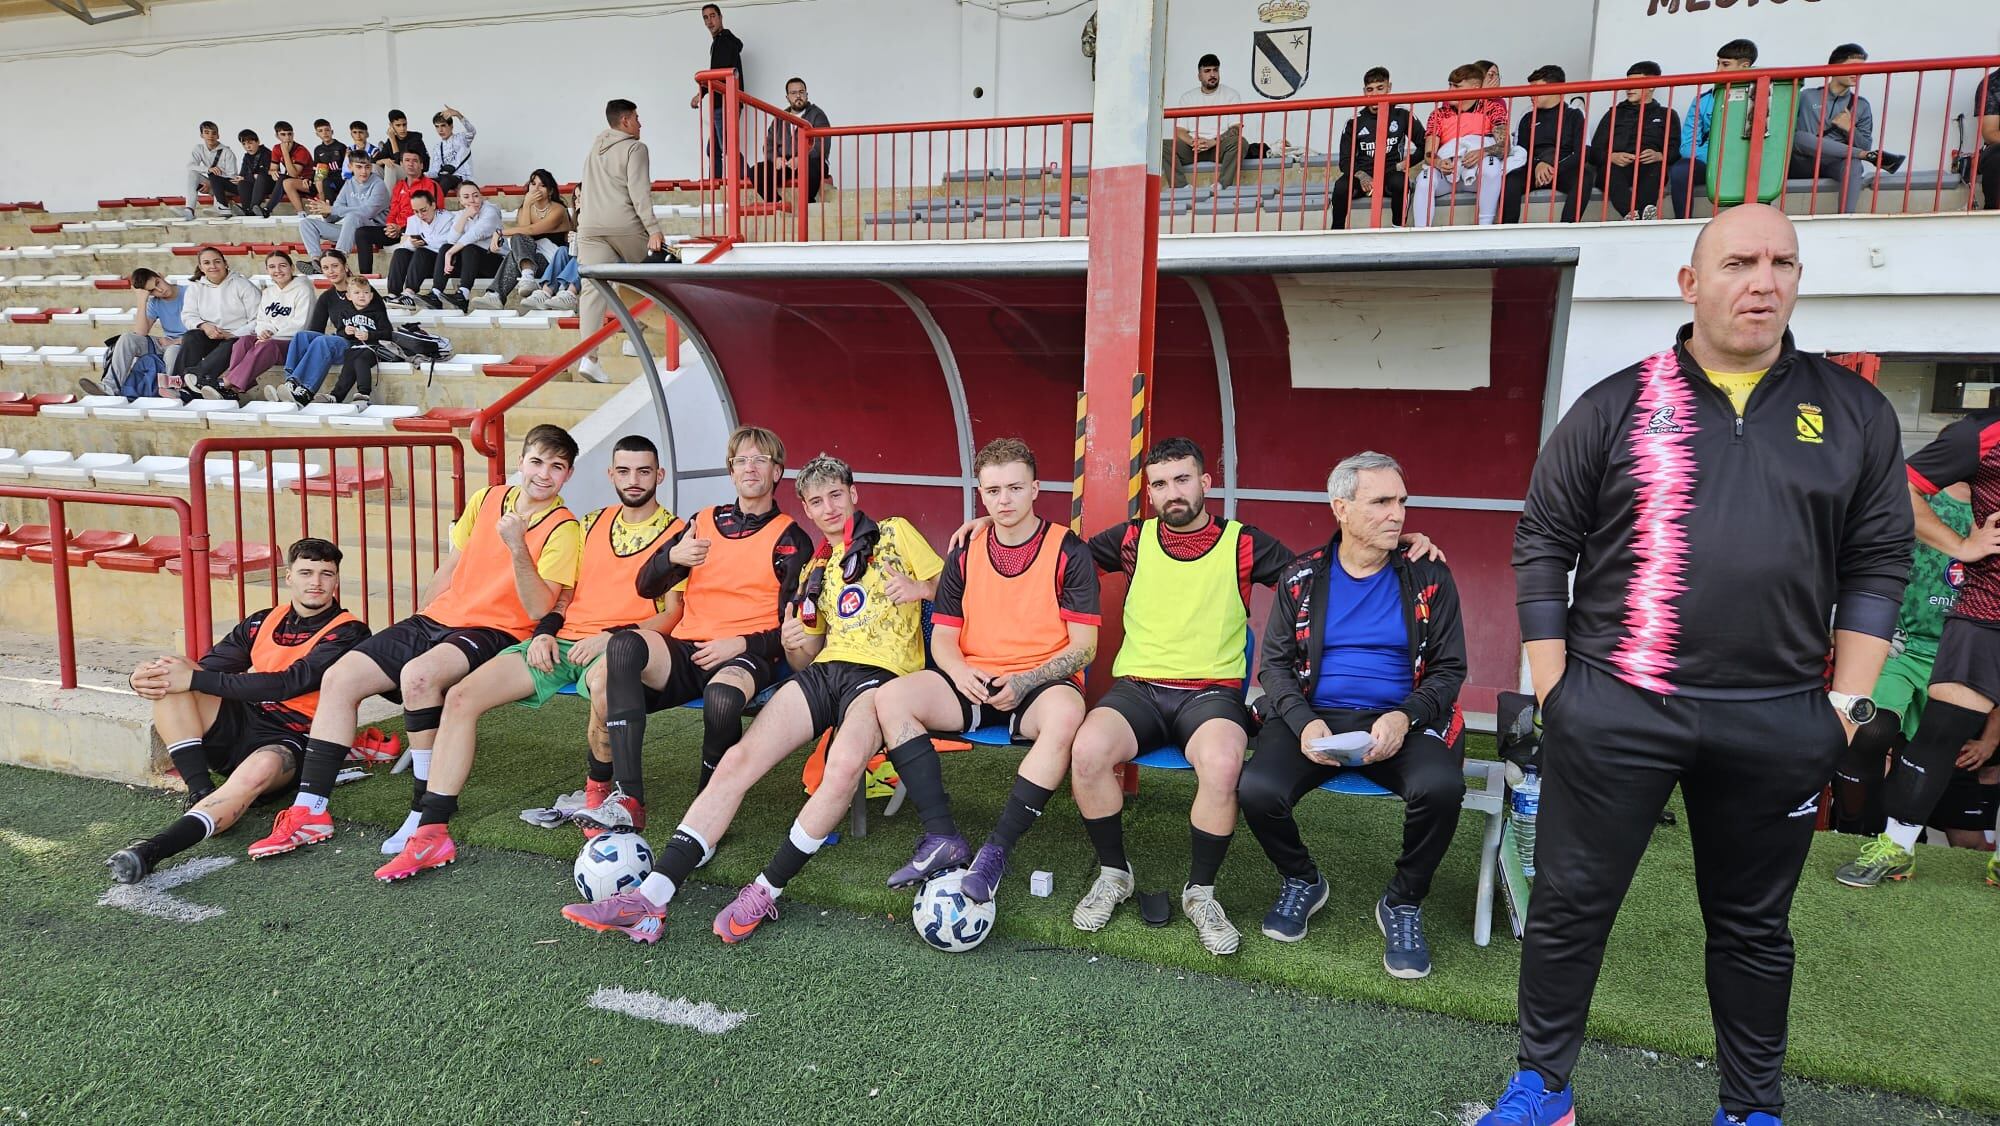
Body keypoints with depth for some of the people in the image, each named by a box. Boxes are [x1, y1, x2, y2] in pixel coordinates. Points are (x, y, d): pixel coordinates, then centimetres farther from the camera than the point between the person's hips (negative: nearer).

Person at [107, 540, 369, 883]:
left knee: (260, 769, -40)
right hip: (237, 723, 6)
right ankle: (200, 792, -24)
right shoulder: (262, 622, 16)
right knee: (169, 677, -15)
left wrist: (195, 680, -21)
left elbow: (288, 684, -18)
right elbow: (209, 666, 10)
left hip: (287, 742, -6)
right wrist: (146, 676, -13)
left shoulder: (348, 633, -5)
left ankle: (151, 850, -52)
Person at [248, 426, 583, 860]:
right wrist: (420, 623, 15)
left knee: (418, 674, -35)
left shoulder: (562, 529, -8)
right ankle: (309, 813, -2)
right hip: (438, 618, 7)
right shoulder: (486, 499, 11)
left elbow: (537, 609, -17)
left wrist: (517, 548, -28)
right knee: (338, 677, -6)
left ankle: (427, 813, -24)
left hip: (495, 632, -7)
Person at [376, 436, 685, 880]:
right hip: (561, 641, 6)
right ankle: (432, 832, -11)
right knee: (461, 696, -13)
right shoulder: (593, 524, 22)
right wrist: (546, 631, 4)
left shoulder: (676, 533, 4)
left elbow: (672, 614, -3)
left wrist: (611, 636, -15)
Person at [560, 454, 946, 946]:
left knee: (844, 764, -38)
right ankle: (649, 897, -25)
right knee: (738, 759, -19)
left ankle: (765, 892, -24)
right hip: (824, 670, 5)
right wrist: (794, 643, 3)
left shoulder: (896, 533, 13)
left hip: (881, 674, -5)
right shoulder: (815, 569, 27)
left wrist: (919, 589, -9)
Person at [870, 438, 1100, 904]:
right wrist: (959, 670, -12)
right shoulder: (965, 555, 11)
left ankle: (996, 851, -29)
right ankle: (942, 839, -24)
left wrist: (1023, 682, -19)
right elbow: (942, 637, 12)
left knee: (1066, 715, -39)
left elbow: (1083, 646, -5)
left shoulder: (1069, 552, -1)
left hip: (1041, 685, -4)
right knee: (891, 697, -22)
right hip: (973, 683, 4)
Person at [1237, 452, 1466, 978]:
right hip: (1313, 716, 1)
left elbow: (1449, 670, 4)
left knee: (1440, 787, -33)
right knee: (1257, 791, -28)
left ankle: (1403, 905, -2)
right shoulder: (1302, 578, 7)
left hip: (1399, 722, 0)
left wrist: (1405, 718, -16)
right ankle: (1301, 881, 8)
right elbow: (1275, 663, 6)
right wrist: (1304, 722, -14)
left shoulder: (1428, 578, 5)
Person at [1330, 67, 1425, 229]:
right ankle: (1336, 230, -16)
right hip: (1362, 174, 1)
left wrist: (1407, 162, -6)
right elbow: (1345, 160, 2)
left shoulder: (1402, 114, 5)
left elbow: (1424, 145, 9)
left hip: (1391, 173, 0)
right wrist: (1361, 176, -17)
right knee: (1341, 187, -32)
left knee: (1400, 183, -36)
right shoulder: (1355, 121, 5)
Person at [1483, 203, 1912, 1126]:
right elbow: (1543, 544, 1)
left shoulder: (1856, 414, 6)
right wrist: (1553, 688, -3)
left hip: (1777, 724, 2)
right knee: (1570, 904, 6)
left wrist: (1848, 702, 1)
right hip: (1613, 711, -2)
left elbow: (1877, 565, 8)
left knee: (1753, 925, 16)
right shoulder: (1616, 405, 0)